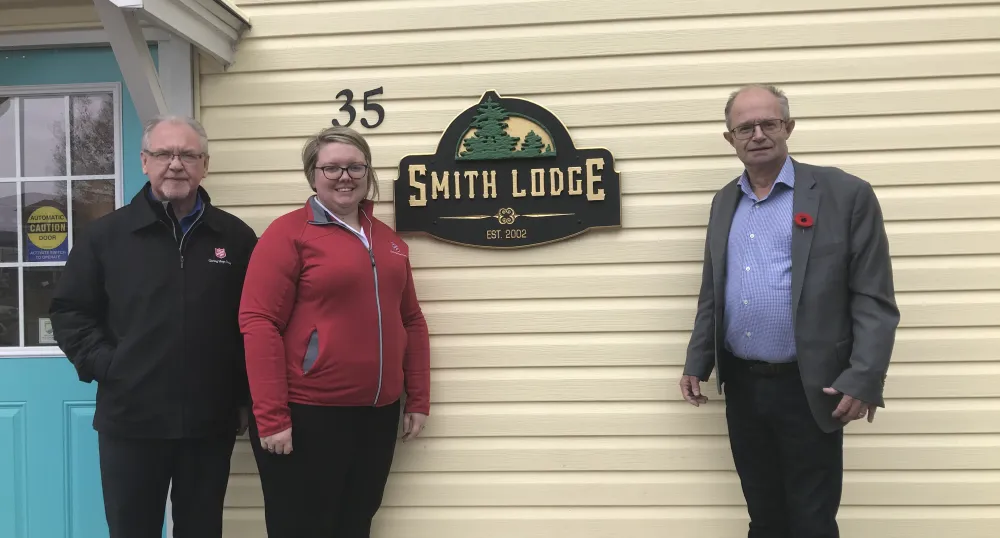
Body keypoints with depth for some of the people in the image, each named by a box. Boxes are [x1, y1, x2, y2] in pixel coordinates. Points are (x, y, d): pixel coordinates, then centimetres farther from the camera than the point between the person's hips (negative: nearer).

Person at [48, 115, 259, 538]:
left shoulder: (235, 237, 3)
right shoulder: (105, 234, 2)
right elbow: (69, 311, 6)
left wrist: (247, 396, 2)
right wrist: (102, 365, -6)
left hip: (211, 420, 1)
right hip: (130, 420, 0)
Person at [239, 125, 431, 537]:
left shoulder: (388, 239, 11)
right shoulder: (288, 233, -8)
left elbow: (411, 322, 15)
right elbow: (259, 323, -13)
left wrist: (418, 400, 12)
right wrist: (271, 416, -16)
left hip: (377, 414, 6)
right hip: (307, 415, -6)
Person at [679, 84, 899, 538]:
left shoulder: (845, 194, -6)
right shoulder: (724, 202, 11)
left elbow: (874, 300, -9)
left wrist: (863, 381, -17)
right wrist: (697, 363, 9)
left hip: (809, 391, -5)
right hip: (742, 388, 5)